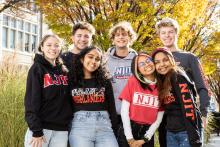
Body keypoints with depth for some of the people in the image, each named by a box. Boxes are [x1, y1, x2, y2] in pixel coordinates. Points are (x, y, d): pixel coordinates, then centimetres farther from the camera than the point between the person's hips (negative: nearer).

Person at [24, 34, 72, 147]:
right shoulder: (37, 68, -3)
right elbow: (31, 101, -9)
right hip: (41, 128, -4)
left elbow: (69, 98, 14)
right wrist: (36, 131, -16)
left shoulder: (64, 71, 12)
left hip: (62, 129, 4)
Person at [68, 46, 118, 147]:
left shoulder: (105, 81, 14)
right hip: (80, 126, -1)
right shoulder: (71, 81, 9)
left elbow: (112, 108, 12)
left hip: (105, 127, 2)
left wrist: (115, 131, 7)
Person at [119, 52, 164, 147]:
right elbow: (124, 110, -7)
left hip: (147, 131, 2)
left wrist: (145, 139, -6)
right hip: (129, 130, -1)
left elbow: (159, 117, 0)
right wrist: (130, 138, -11)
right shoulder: (133, 81, -4)